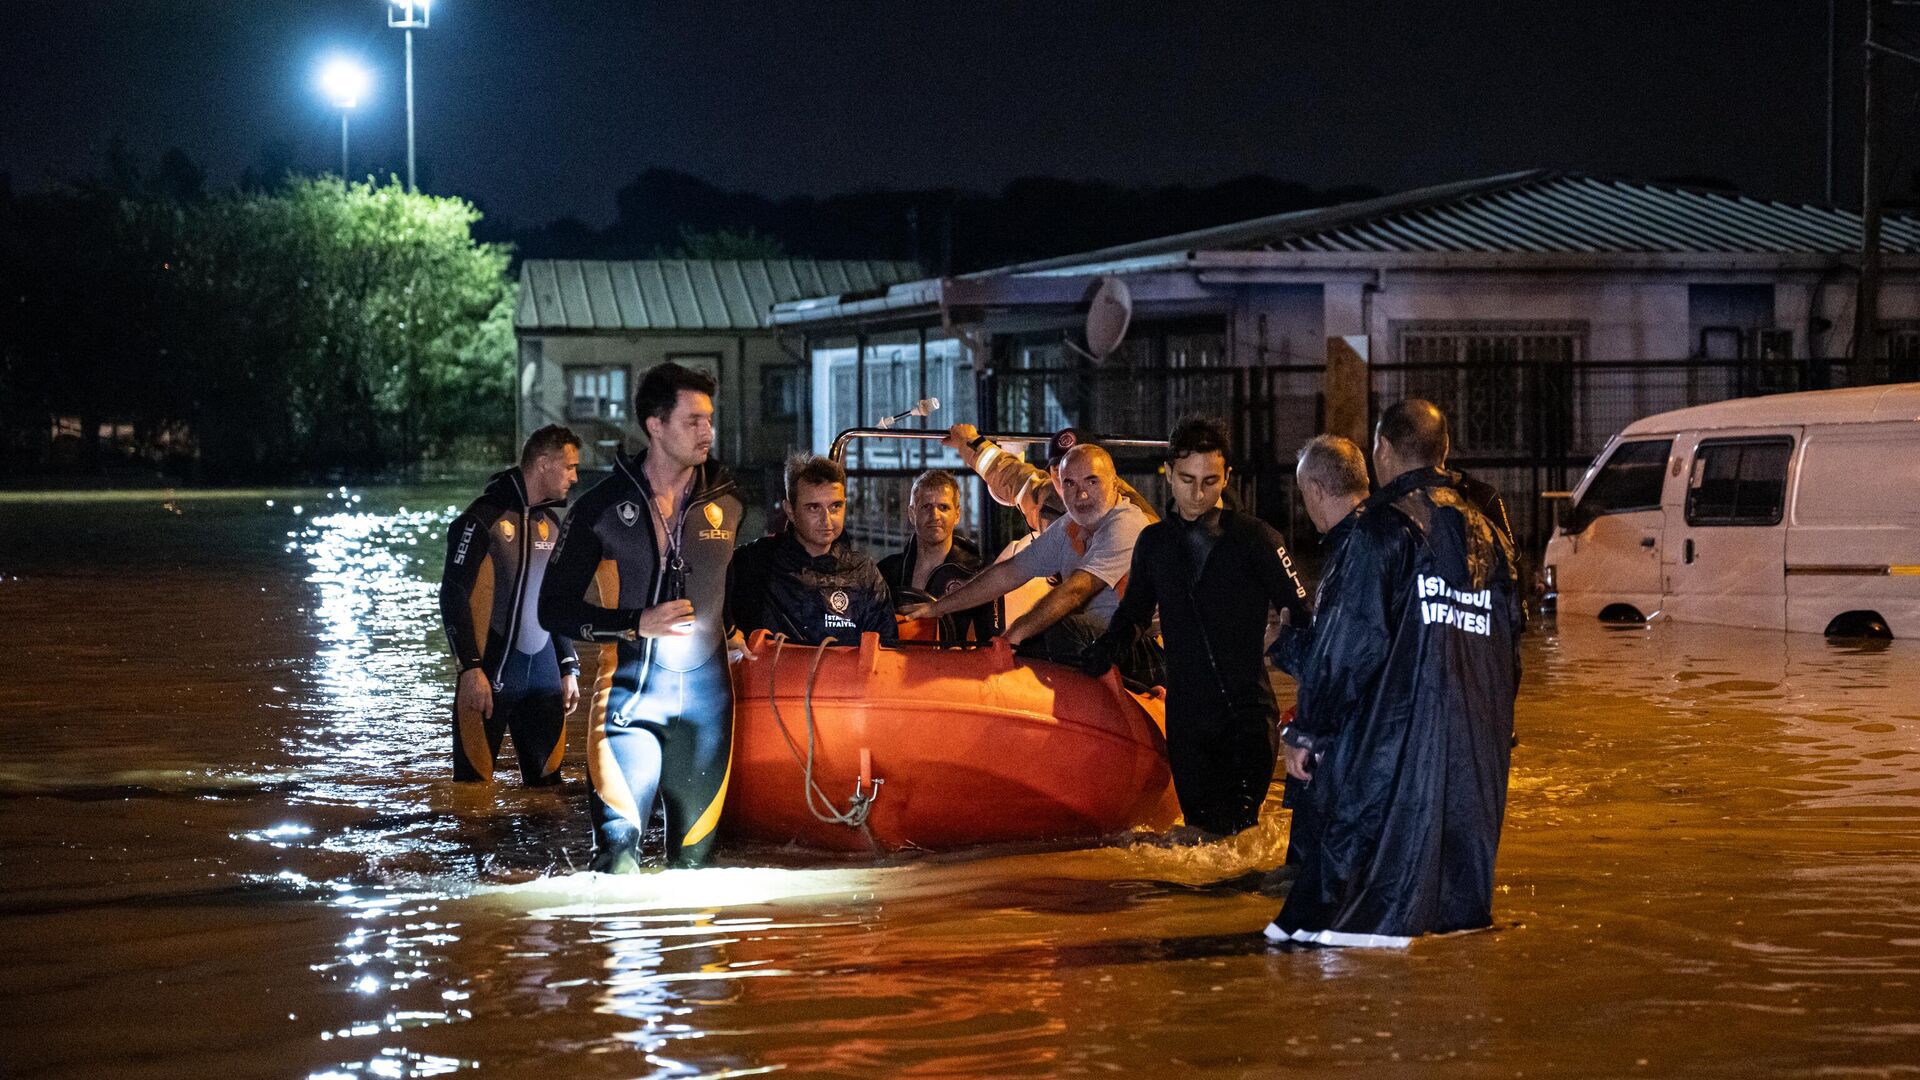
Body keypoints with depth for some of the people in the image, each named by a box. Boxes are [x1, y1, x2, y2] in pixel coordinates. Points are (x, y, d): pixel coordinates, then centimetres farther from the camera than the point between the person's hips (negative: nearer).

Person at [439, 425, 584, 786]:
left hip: (543, 677, 7)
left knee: (546, 780, 6)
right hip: (490, 676, -7)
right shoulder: (484, 518, -9)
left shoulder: (552, 523, 14)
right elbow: (453, 597, -12)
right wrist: (471, 669, -18)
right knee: (473, 782, -3)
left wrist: (569, 669, 17)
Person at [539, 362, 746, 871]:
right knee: (619, 847, -15)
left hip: (706, 691, 3)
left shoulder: (727, 501, 7)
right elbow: (555, 609, -2)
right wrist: (637, 624, -14)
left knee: (695, 853, 7)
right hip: (630, 692, -3)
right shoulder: (602, 506, -2)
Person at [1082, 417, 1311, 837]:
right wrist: (1108, 646, 3)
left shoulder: (1254, 538, -2)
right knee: (1201, 828, 5)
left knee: (1235, 829, -15)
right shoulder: (1154, 542, 11)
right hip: (1186, 715, 4)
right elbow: (1135, 613, 22)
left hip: (1248, 711, -4)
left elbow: (1297, 614, -1)